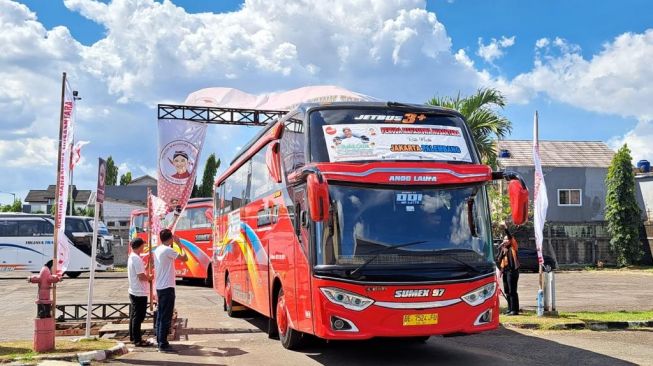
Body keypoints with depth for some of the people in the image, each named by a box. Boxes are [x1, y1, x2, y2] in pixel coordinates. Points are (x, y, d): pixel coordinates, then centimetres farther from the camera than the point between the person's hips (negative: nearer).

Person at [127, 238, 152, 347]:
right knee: (138, 317, -5)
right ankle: (137, 340, 0)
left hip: (134, 292, 10)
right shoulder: (137, 259, -20)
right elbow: (141, 276, -22)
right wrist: (149, 278, -4)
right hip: (140, 293, -10)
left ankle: (133, 337, 24)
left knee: (134, 316, 16)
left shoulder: (131, 257, 12)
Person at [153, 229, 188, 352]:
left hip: (160, 287, 9)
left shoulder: (157, 250, 11)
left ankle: (159, 340, 22)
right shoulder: (168, 250, -16)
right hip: (167, 288, -9)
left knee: (160, 315, 15)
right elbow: (185, 258, -16)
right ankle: (163, 344, -6)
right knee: (166, 317, -6)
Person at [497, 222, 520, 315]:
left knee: (512, 291, -9)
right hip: (505, 271, 7)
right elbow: (499, 258, 5)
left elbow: (511, 237, -16)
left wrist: (505, 229, -26)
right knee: (507, 291, 12)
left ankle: (515, 310, -8)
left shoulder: (513, 247, 0)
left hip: (512, 270, -7)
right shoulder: (502, 248, 15)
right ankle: (510, 308, 21)